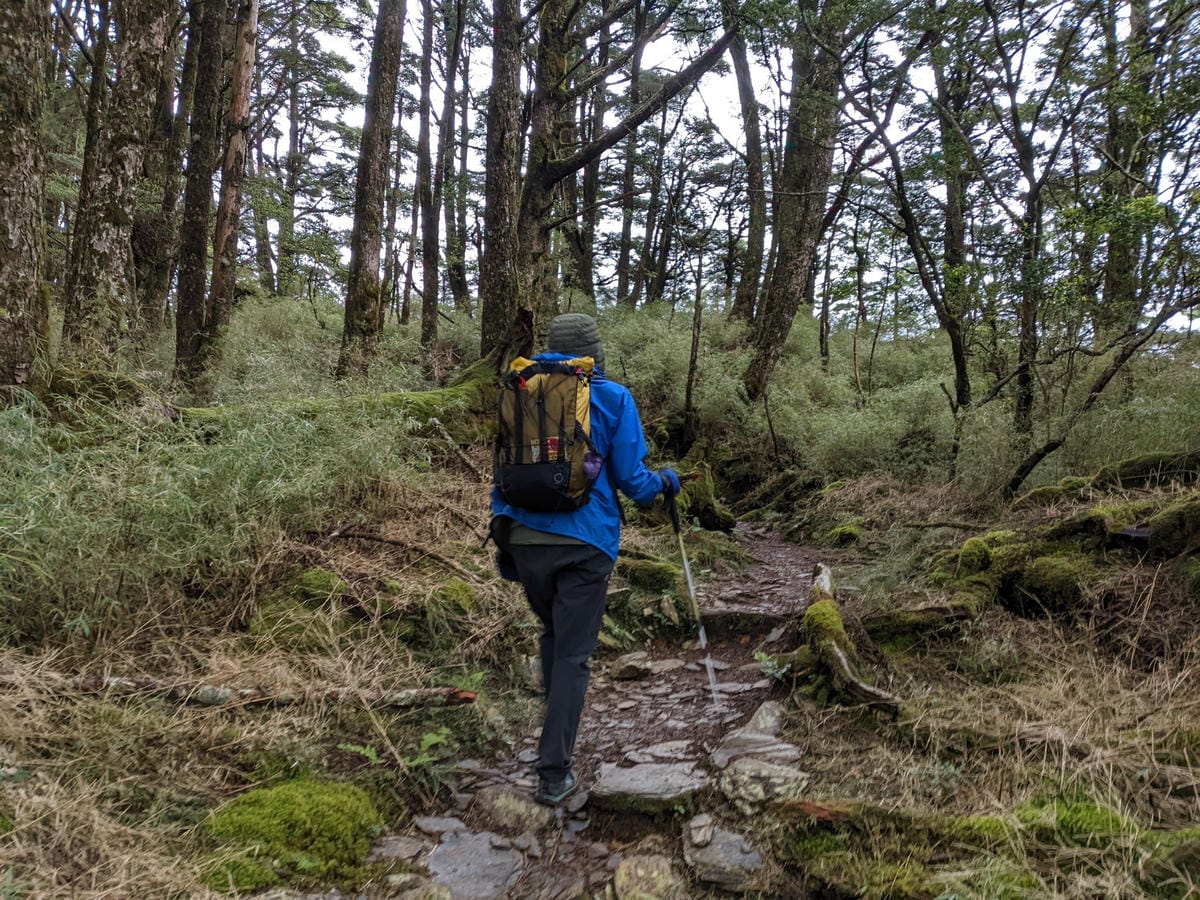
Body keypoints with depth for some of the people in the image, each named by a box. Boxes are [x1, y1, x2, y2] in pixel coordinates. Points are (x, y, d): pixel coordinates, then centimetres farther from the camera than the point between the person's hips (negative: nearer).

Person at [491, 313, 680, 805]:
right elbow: (629, 478, -3)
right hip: (584, 542, -4)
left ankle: (556, 728, 37)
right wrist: (664, 483, 19)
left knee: (552, 632, 26)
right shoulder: (613, 398, -3)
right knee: (572, 655, 3)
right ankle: (553, 775, 5)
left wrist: (503, 541, 18)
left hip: (525, 538, 4)